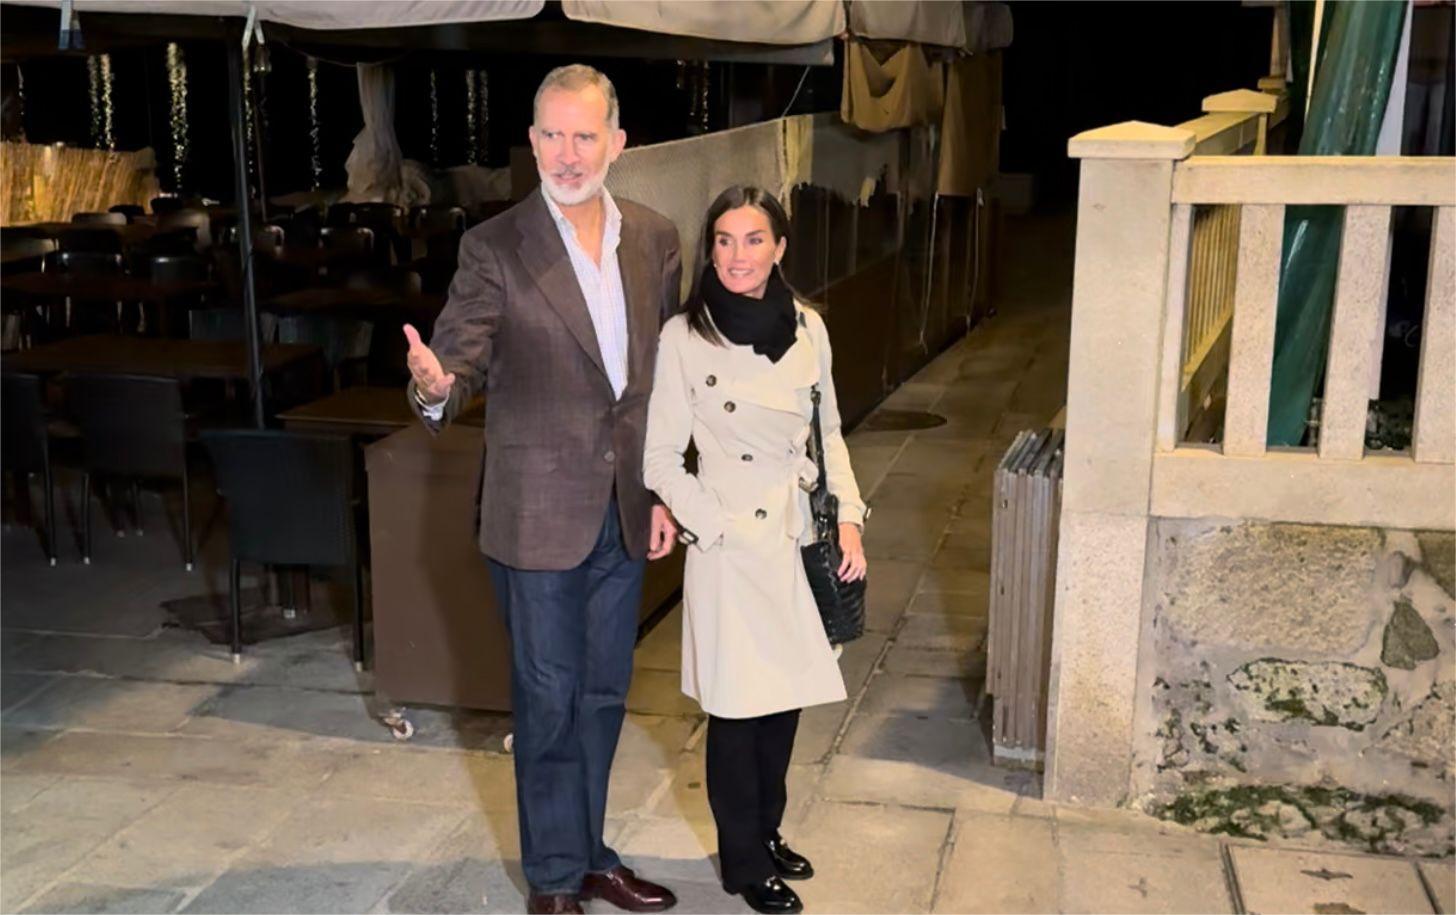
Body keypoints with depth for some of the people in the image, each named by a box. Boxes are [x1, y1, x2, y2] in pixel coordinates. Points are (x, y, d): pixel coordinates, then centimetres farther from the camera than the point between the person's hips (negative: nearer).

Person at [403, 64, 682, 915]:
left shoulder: (655, 237, 3)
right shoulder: (495, 248, -11)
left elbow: (667, 375, 9)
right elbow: (459, 360, -14)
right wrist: (435, 385, -39)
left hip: (625, 513, 5)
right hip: (540, 514, -4)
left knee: (603, 694, 17)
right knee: (549, 699, 7)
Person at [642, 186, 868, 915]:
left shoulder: (807, 327, 2)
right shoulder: (684, 338, -11)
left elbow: (828, 432, 11)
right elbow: (660, 457, -8)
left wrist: (847, 517, 2)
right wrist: (715, 528, -14)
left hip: (800, 537, 5)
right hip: (733, 546, -5)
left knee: (786, 695, 15)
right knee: (738, 706, 4)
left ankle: (767, 833, 35)